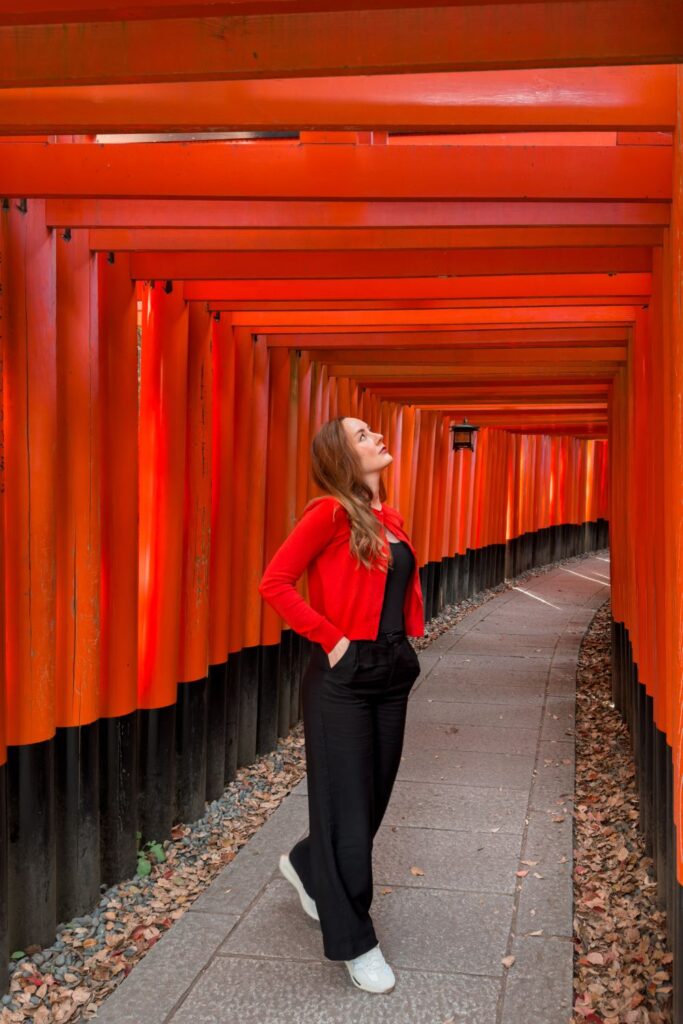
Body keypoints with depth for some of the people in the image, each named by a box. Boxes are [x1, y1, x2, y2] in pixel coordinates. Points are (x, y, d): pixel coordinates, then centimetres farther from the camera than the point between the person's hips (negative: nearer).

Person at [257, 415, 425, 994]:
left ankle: (306, 867, 43)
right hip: (344, 677, -7)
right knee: (347, 804, 3)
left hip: (394, 672, 8)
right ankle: (355, 942, 17)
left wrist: (408, 644, 11)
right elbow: (275, 583, -16)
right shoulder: (331, 512, -12)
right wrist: (331, 639, -15)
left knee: (375, 797, 16)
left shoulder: (390, 517, 10)